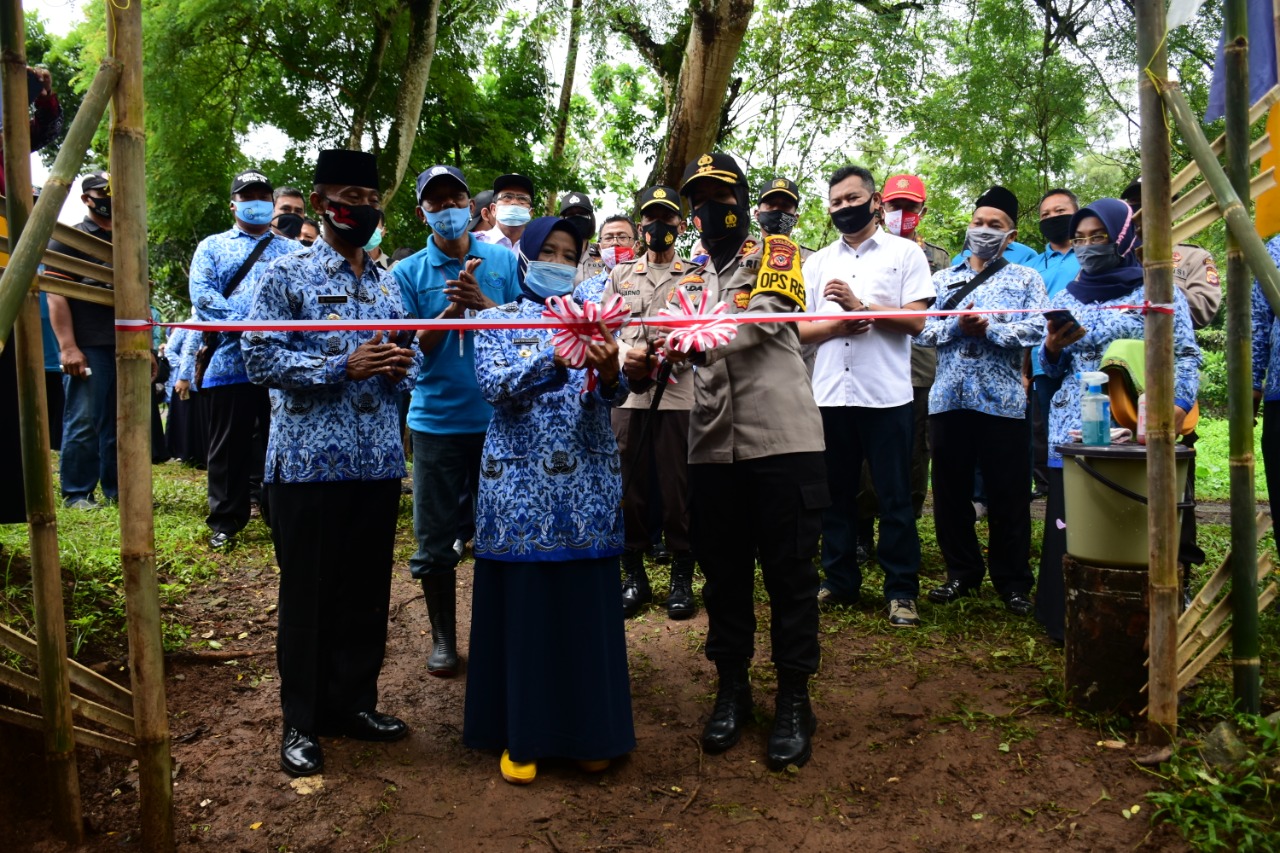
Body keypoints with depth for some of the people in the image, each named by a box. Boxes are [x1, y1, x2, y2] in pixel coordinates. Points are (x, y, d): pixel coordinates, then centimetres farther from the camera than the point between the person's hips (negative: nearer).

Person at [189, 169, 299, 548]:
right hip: (230, 362, 0)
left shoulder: (293, 251, 17)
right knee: (229, 446, 5)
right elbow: (202, 294, -2)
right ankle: (225, 520, 16)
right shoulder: (212, 247, 14)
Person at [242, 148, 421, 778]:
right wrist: (343, 365, -20)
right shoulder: (287, 275, -3)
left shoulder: (388, 284, 15)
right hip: (309, 461, -5)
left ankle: (354, 701, 28)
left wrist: (401, 366, -5)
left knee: (367, 589, 12)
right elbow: (260, 358, -11)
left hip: (378, 462, 5)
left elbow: (408, 360, 19)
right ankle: (302, 722, 18)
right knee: (308, 592, 4)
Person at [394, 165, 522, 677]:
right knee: (435, 539, 7)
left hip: (499, 418, 0)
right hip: (437, 420, 0)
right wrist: (450, 310, -20)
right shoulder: (408, 272, 2)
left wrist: (483, 304, -19)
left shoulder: (503, 261, 4)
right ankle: (443, 637, 24)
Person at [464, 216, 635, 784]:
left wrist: (608, 373, -26)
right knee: (521, 605, 3)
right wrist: (558, 358, -28)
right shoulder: (497, 321, 6)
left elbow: (611, 397, -2)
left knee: (585, 605, 5)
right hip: (519, 481, -2)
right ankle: (521, 733, 16)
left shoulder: (591, 321, 12)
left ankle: (587, 730, 18)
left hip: (586, 485, 2)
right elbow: (493, 385, -12)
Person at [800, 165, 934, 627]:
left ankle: (902, 589, 11)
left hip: (885, 394, -4)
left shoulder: (905, 252, 3)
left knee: (894, 497, 2)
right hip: (830, 394, 4)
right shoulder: (818, 262, 14)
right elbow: (800, 329, 9)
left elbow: (916, 320, -7)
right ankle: (840, 581, 22)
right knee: (836, 494, 10)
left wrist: (860, 305, -14)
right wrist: (835, 324, -10)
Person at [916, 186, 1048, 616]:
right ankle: (962, 573, 23)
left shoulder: (1025, 279, 9)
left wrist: (989, 328, -15)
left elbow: (1036, 330, -6)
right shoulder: (943, 280, 16)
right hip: (949, 398, 3)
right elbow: (920, 329, 3)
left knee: (1008, 495, 2)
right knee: (950, 491, 9)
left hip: (1002, 399, -3)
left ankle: (1013, 583, 14)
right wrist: (956, 325, -13)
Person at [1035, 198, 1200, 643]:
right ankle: (1067, 620, 8)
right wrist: (1053, 348, -5)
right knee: (1069, 526, -2)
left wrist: (1177, 405, -15)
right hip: (1074, 430, 2)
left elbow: (1185, 355, 1)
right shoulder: (1066, 298, 16)